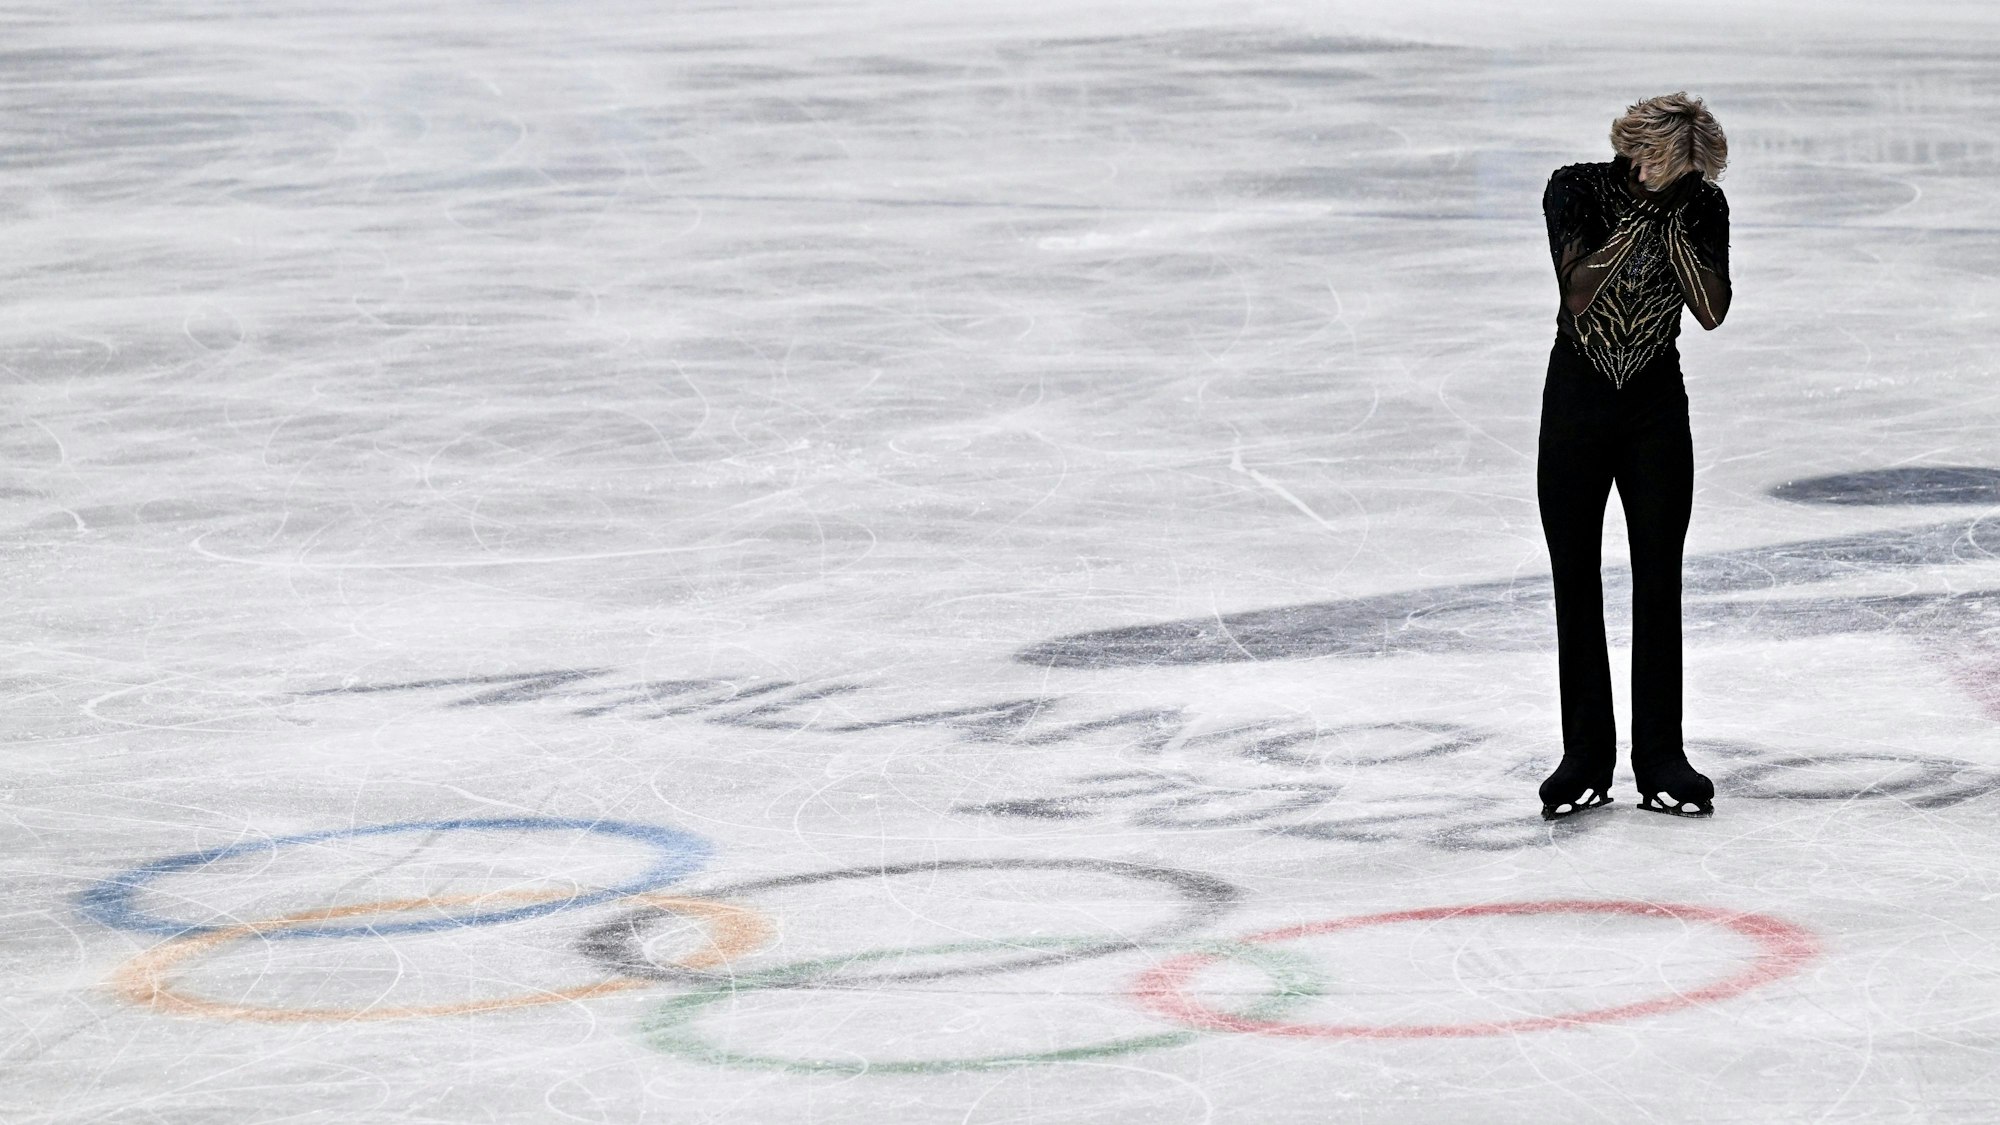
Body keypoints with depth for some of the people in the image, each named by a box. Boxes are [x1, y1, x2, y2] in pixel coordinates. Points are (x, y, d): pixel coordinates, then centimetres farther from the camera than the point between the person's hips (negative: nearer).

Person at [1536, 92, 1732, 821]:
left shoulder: (1703, 206, -4)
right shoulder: (1576, 190, -10)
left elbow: (1711, 311, -13)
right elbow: (1579, 292, -21)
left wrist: (1673, 224, -20)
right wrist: (1637, 217, -23)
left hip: (1657, 408, 1)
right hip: (1576, 401, -1)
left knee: (1659, 583, 1)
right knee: (1576, 583, 3)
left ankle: (1661, 762, 8)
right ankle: (1585, 763, 11)